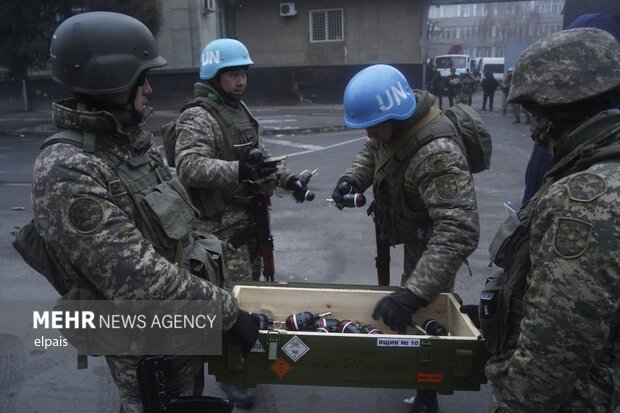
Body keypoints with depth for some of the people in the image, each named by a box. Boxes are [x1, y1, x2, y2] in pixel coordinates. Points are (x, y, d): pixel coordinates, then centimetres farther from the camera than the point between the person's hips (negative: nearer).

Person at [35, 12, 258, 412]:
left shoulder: (134, 138, -1)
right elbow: (135, 277, -32)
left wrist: (204, 264, 13)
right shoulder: (68, 170, -28)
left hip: (178, 312, 8)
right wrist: (226, 311, -28)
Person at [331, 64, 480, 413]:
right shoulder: (395, 121, -14)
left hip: (435, 241, -8)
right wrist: (352, 178, -17)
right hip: (414, 232, 8)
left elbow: (459, 233, -46)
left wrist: (413, 295, -51)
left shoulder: (437, 153, -41)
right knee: (410, 294, 27)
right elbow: (372, 153, 6)